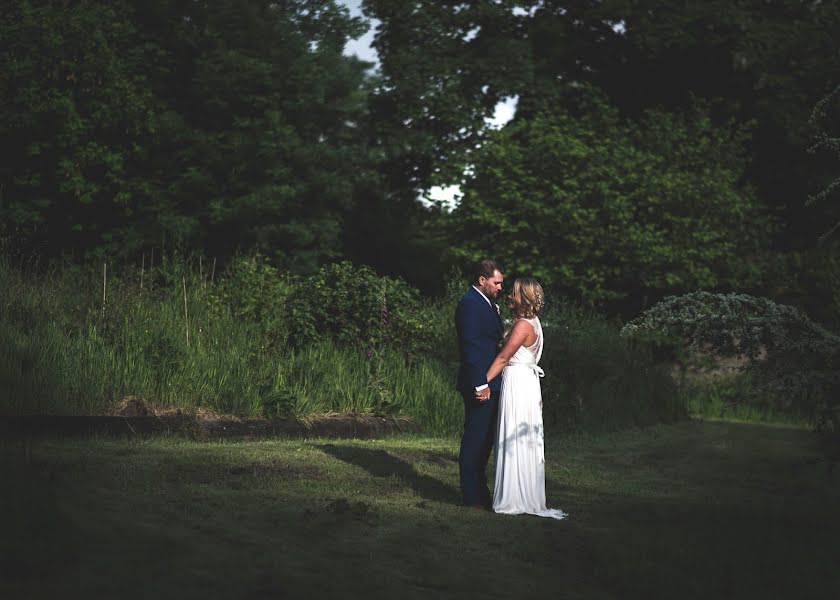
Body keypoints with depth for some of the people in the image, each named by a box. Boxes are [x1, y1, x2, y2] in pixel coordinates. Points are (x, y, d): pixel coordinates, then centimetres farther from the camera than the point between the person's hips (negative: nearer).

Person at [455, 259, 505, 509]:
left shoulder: (486, 303, 16)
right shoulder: (470, 304, -15)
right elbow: (470, 346, -21)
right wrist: (480, 384, -23)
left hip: (489, 383, 10)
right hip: (479, 384, -10)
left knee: (484, 439, 15)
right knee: (475, 439, -4)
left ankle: (479, 491, 24)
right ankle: (472, 497, 2)